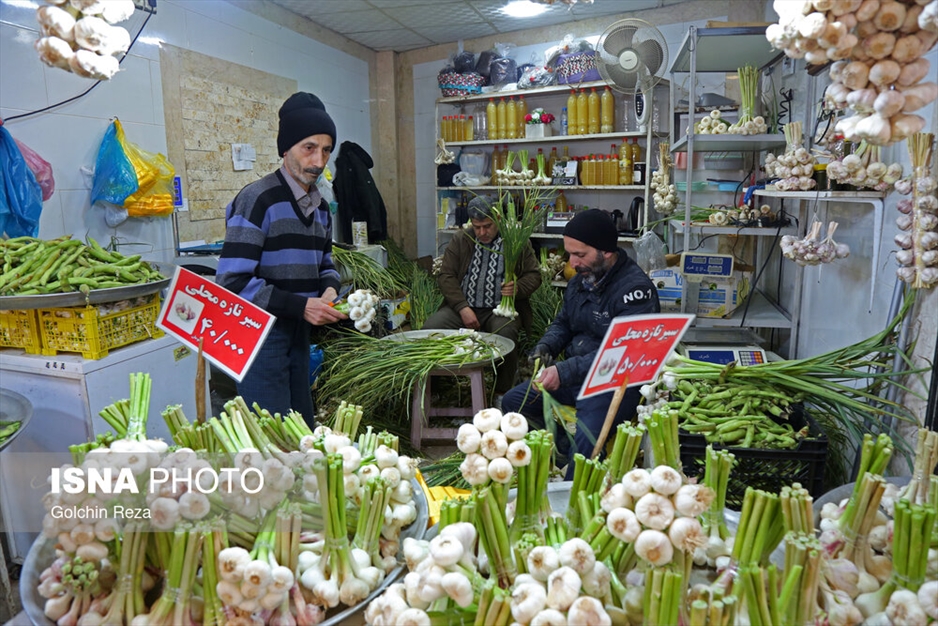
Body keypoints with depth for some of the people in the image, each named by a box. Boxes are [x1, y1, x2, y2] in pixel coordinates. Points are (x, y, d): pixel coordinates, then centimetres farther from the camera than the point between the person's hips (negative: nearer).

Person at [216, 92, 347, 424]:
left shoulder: (320, 206, 10)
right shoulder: (258, 200, -15)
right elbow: (233, 282, -20)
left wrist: (329, 289, -2)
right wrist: (301, 306, -23)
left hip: (298, 335, 8)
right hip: (260, 336, -8)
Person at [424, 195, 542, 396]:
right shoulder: (460, 240, 9)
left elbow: (534, 274, 6)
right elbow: (446, 276, 3)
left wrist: (518, 288, -18)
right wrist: (462, 307, -12)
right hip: (463, 307, 2)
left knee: (504, 334, -36)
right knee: (430, 327, -26)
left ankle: (502, 392, -12)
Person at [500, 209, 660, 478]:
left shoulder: (635, 288, -18)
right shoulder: (581, 280, 8)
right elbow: (562, 323, 21)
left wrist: (565, 372, -31)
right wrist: (546, 346, -1)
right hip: (575, 376, 9)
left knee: (585, 440, -32)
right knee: (512, 402, 3)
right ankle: (566, 448, 1)